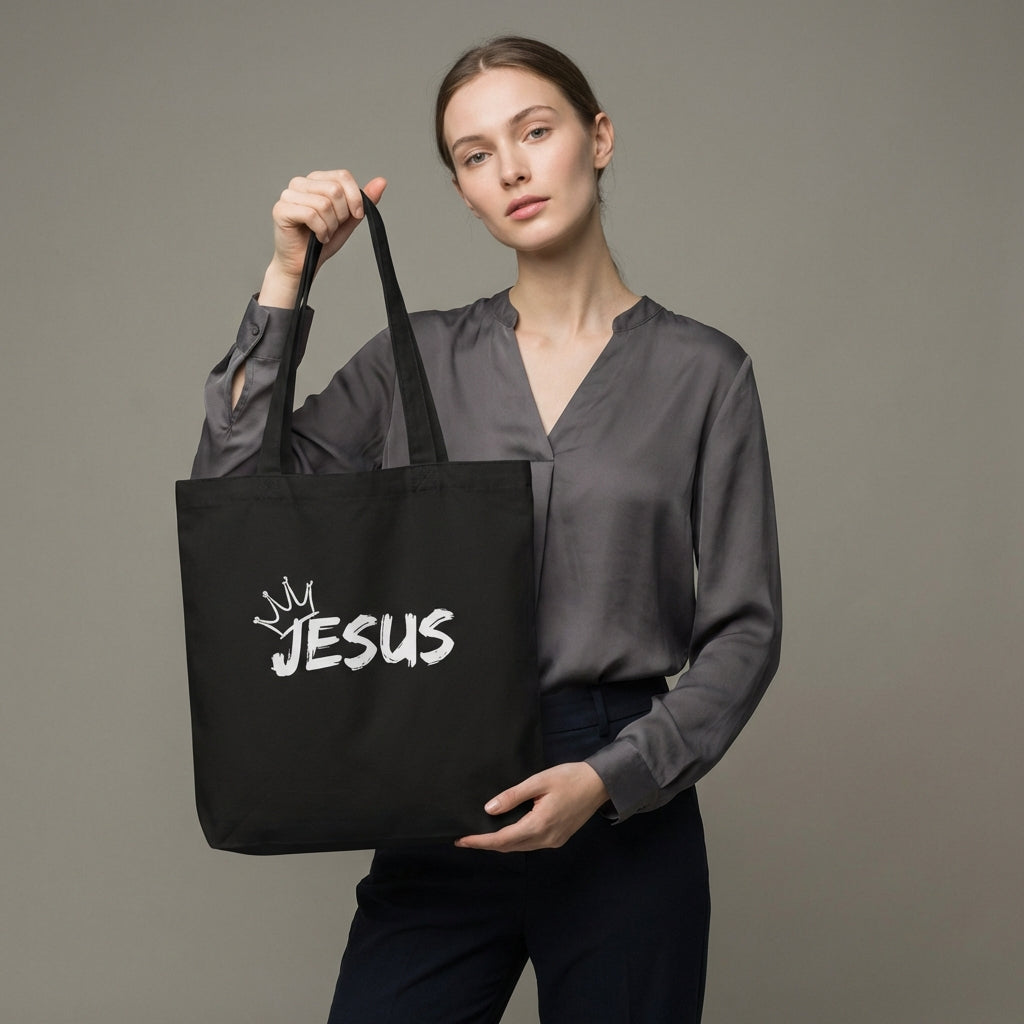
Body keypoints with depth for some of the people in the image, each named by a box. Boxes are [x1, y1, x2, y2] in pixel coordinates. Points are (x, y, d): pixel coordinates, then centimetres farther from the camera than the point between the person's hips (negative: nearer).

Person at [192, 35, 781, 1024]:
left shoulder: (701, 369, 1)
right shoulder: (418, 358, 7)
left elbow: (743, 629, -1)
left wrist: (609, 778, -14)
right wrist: (286, 279, -6)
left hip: (625, 807, -1)